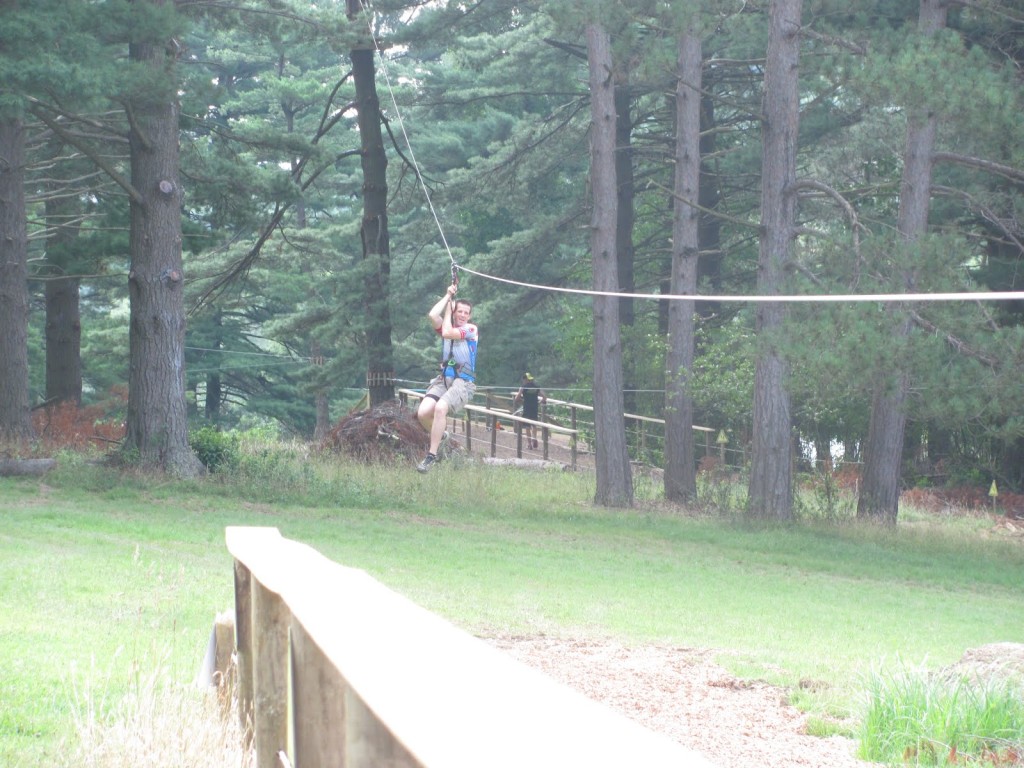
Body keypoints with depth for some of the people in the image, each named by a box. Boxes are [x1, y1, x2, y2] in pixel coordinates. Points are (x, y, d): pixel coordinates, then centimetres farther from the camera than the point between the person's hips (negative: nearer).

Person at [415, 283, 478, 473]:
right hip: (443, 379, 5)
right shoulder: (447, 326, 18)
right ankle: (440, 437, 13)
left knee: (440, 408, -32)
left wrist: (448, 311, 2)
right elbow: (432, 315, -3)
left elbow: (448, 333, -12)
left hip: (463, 382, -5)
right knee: (423, 412, -20)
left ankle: (432, 455, -25)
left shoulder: (471, 329, 4)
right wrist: (448, 296, 3)